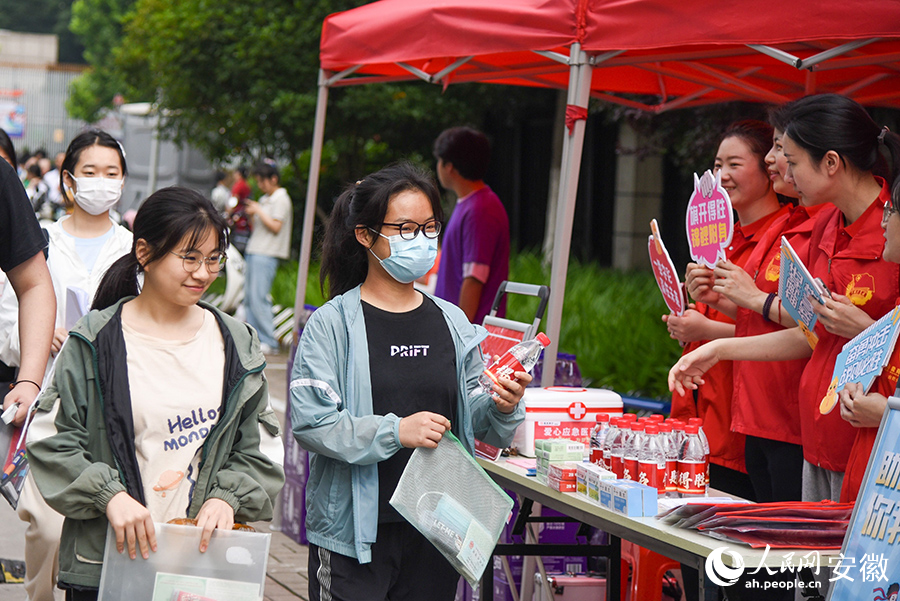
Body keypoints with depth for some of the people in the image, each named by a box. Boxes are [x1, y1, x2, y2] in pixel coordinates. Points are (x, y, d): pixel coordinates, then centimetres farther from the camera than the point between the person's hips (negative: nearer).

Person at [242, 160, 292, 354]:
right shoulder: (264, 199, 20)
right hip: (254, 251, 9)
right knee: (249, 298, 7)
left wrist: (259, 211, -10)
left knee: (259, 297, -14)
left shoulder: (281, 200, -6)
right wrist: (252, 216, 5)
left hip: (267, 255, -9)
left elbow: (276, 227, -15)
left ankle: (269, 341, -13)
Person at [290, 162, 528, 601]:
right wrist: (394, 431, -23)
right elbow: (309, 422, -16)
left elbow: (475, 424, 8)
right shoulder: (332, 324, -6)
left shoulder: (452, 323, 8)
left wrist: (501, 408, -12)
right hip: (355, 529, -4)